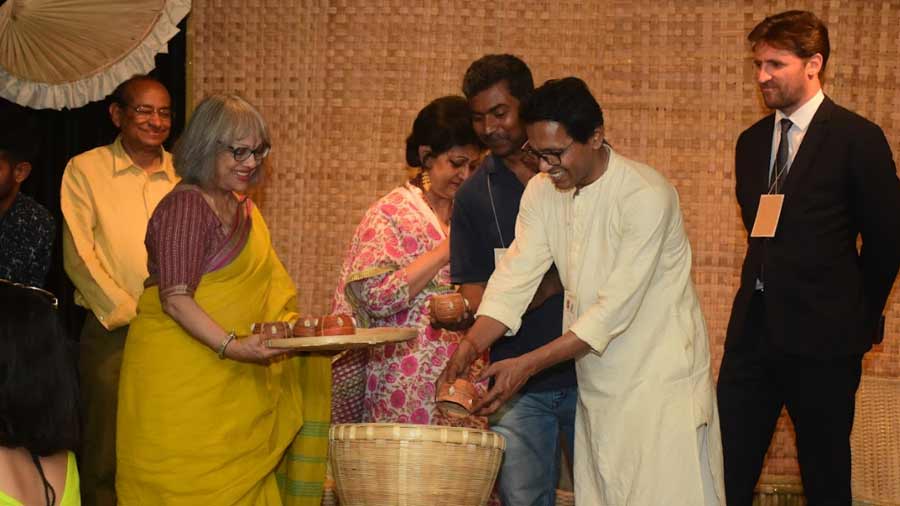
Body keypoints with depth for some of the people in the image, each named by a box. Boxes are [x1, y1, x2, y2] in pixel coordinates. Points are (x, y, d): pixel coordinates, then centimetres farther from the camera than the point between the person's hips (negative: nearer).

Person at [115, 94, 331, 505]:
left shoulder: (241, 207, 15)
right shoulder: (186, 205, -13)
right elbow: (175, 299, -19)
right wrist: (230, 346, -29)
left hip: (230, 379, 8)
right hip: (181, 374, -8)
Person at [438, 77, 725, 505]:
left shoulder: (647, 195, -19)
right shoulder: (542, 192, 2)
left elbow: (617, 307, -22)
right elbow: (515, 277, -2)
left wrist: (528, 365, -25)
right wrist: (470, 347, -19)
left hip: (661, 379, -6)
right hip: (598, 385, 6)